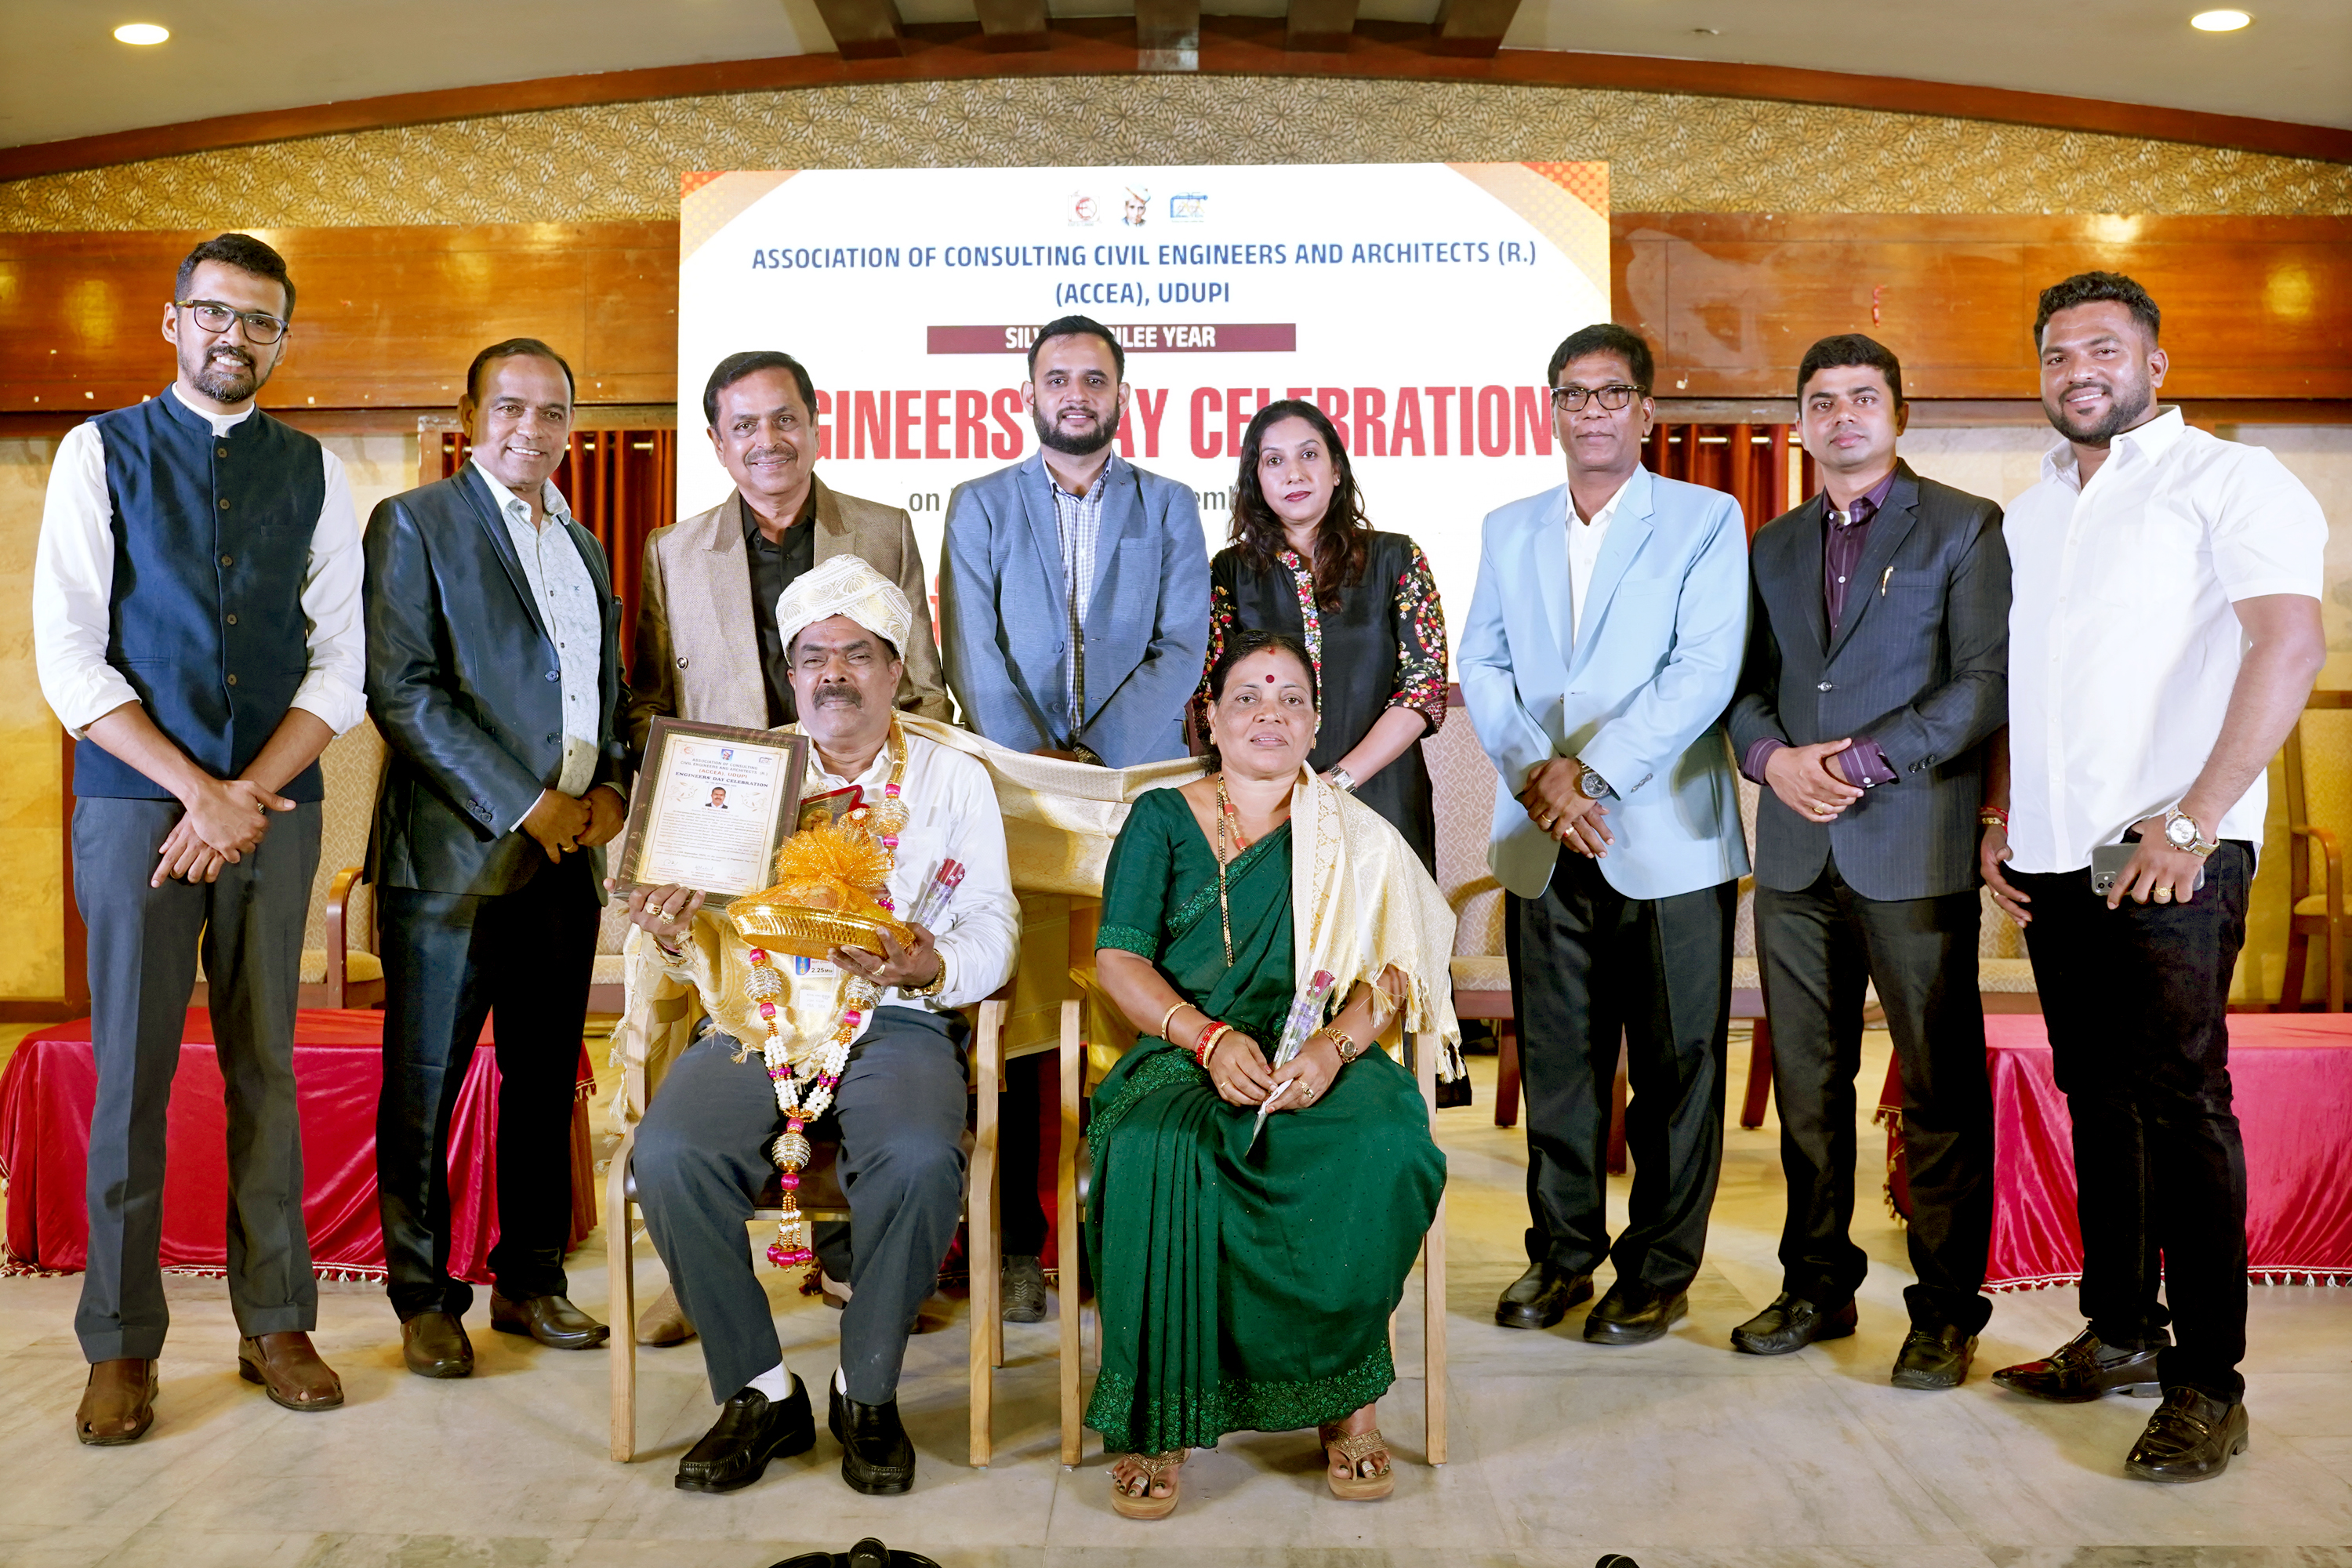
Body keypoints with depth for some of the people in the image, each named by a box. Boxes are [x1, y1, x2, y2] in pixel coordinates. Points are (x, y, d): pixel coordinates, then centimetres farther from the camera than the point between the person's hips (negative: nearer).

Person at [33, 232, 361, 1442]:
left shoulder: (314, 474, 9)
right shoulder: (100, 453, 5)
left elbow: (339, 666, 5)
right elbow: (69, 658, -3)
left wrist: (250, 795, -9)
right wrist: (200, 790, -11)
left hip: (276, 808, 2)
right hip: (136, 801, -1)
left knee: (266, 1069, 7)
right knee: (131, 1075, 2)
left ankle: (276, 1322, 17)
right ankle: (121, 1344, 14)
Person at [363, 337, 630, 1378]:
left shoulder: (585, 548, 18)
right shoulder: (414, 524, -1)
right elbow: (402, 688, -11)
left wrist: (611, 786, 4)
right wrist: (525, 803, -15)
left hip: (566, 857, 6)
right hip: (454, 853, -6)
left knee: (547, 1080, 11)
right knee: (424, 1086, 3)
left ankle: (530, 1282, 24)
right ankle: (424, 1300, 16)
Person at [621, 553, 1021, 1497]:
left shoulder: (953, 781, 11)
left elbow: (992, 933, 1)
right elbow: (711, 946, 11)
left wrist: (927, 967, -20)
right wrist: (675, 936, -13)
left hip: (895, 1023, -2)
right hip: (755, 1022, 2)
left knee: (919, 1161, -33)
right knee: (668, 1154, -27)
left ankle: (868, 1392, -8)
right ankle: (759, 1392, -7)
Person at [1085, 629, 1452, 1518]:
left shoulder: (1354, 838, 16)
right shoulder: (1162, 819, 14)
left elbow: (1388, 969, 5)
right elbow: (1118, 960, 3)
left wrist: (1333, 1046, -17)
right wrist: (1208, 1038, -14)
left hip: (1322, 1057, 1)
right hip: (1185, 1052, 0)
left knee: (1385, 1146, -33)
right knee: (1156, 1149, -35)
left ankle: (1346, 1391, -12)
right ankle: (1158, 1418, -21)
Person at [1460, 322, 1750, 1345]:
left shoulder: (1705, 521, 1)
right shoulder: (1509, 530, 14)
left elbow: (1704, 670, -10)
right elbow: (1482, 665, 9)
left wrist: (1594, 773, -16)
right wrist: (1534, 773, -8)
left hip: (1666, 839, -3)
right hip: (1543, 844, 4)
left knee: (1674, 1066, 4)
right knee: (1555, 1060, 10)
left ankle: (1659, 1269, 18)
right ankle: (1561, 1251, 24)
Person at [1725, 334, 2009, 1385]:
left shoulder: (1964, 528, 2)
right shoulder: (1772, 546, 18)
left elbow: (1985, 684, -7)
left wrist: (1861, 760, -15)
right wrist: (1773, 757, -5)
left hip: (1914, 852, -4)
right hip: (1796, 856, 5)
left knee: (1942, 1093, 1)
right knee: (1806, 1087, 10)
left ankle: (1947, 1309, 14)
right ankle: (1816, 1286, 23)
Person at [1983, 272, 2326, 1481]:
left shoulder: (2226, 480, -1)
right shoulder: (2026, 513, 19)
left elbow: (2290, 643, -14)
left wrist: (2195, 818, -19)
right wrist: (1996, 813, 11)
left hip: (2171, 851, -6)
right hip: (2053, 855, 6)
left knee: (2180, 1105, -6)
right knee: (2099, 1101, 11)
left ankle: (2206, 1384, 3)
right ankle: (2120, 1335, 22)